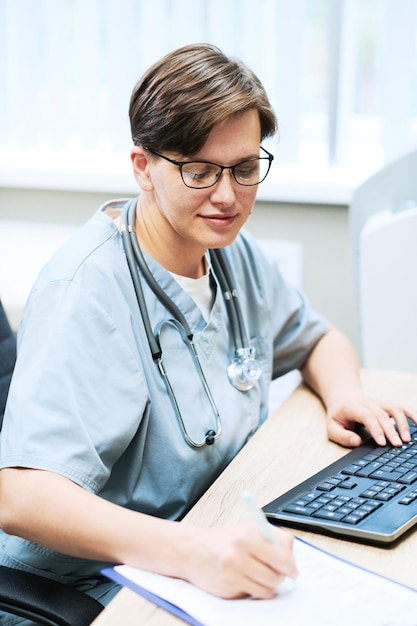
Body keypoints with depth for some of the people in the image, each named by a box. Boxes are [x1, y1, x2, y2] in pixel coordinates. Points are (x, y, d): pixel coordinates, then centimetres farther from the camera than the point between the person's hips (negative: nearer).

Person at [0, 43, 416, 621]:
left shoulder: (231, 251, 3)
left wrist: (346, 395, -2)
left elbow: (320, 339, 21)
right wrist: (191, 552, -44)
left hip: (228, 546, 8)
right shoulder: (86, 291, -21)